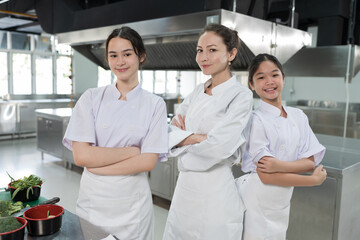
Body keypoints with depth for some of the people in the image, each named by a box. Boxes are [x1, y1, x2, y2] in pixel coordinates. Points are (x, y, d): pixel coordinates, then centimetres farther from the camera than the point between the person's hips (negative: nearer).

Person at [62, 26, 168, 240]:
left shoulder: (154, 105, -5)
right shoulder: (91, 98, -4)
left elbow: (148, 162, -12)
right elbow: (81, 156, -13)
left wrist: (97, 166, -15)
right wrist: (132, 151, -13)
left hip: (132, 202, 0)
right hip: (92, 197, 1)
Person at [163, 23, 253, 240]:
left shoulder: (241, 95, -12)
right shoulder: (198, 92, 8)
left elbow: (218, 148, -21)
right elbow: (171, 134, 1)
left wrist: (185, 137, -6)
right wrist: (198, 137, -16)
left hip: (215, 193, -6)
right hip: (185, 188, 7)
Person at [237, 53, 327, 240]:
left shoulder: (298, 116, 2)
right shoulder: (255, 119, -16)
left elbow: (310, 162, -3)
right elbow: (266, 175, -20)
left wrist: (279, 165, -23)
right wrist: (315, 180, -9)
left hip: (281, 203, 5)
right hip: (256, 203, -5)